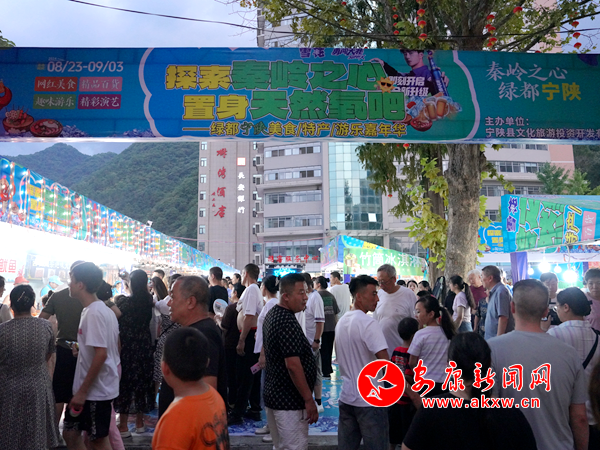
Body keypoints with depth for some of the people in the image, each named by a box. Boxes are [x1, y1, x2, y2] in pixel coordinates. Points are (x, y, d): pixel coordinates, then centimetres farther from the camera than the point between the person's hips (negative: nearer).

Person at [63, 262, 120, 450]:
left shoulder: (94, 313, -21)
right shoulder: (103, 310, 9)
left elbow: (101, 354, -26)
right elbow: (115, 347, 17)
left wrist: (82, 391, -21)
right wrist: (81, 349, 16)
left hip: (96, 390, -9)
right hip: (89, 388, 9)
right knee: (70, 433, 17)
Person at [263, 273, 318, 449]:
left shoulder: (272, 314, 10)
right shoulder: (287, 321, -22)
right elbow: (293, 365, -25)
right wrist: (309, 399, -19)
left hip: (274, 394, 10)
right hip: (289, 400, -10)